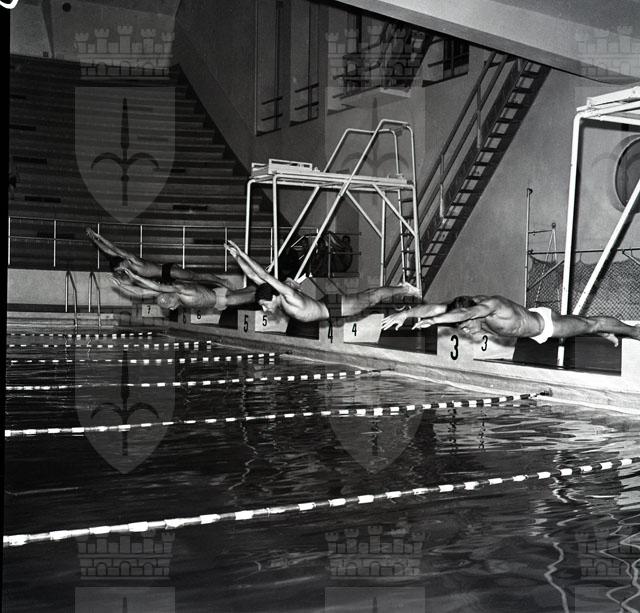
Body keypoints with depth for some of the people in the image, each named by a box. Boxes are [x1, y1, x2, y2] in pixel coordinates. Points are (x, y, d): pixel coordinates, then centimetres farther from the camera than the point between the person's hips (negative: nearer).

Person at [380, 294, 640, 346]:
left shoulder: (492, 305, -44)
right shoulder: (469, 306, -23)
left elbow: (468, 312, -64)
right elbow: (434, 307, -29)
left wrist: (434, 320, -73)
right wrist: (404, 314, -40)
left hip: (545, 324, -8)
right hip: (530, 318, 8)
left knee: (590, 323, 14)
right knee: (581, 323, 32)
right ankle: (607, 337, 59)